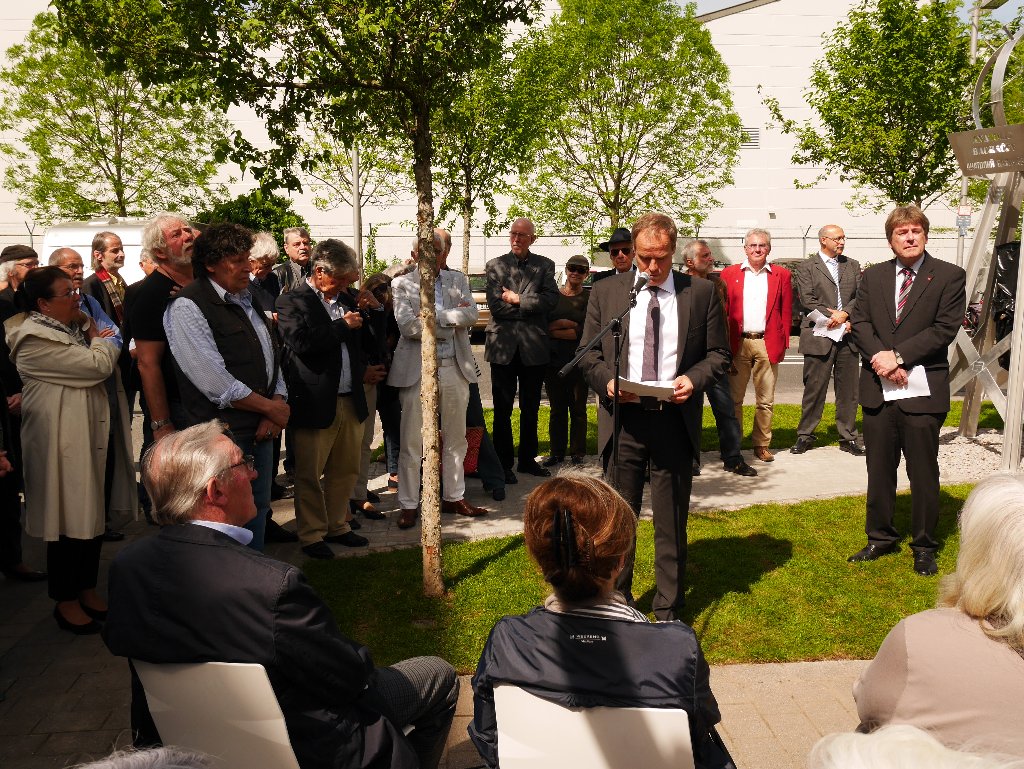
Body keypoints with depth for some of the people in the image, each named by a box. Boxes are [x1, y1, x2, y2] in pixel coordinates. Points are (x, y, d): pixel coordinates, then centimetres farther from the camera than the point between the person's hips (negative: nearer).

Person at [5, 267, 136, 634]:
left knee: (95, 516, 16)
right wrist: (101, 340, -5)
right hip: (67, 444, -9)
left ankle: (87, 589, 31)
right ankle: (66, 602, 18)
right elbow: (98, 366, -23)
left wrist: (98, 335, 3)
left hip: (99, 436, 9)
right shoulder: (36, 339, -17)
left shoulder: (74, 327, 13)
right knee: (71, 521, 2)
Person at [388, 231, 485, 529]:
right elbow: (407, 325, -13)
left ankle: (454, 497, 26)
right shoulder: (402, 284, 2)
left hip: (455, 368, 4)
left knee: (455, 440, 12)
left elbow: (471, 314, -4)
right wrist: (452, 322, -9)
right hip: (417, 369, -3)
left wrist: (431, 317, -12)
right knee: (411, 443, 1)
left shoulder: (457, 280, 12)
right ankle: (408, 505, 11)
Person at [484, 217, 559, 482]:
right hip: (503, 345, -1)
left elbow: (551, 299, -9)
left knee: (531, 408, 13)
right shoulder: (495, 266, 2)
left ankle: (528, 459, 26)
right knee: (502, 409, 5)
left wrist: (517, 299, -13)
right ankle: (503, 463, 14)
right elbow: (495, 305, -9)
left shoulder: (544, 265, 6)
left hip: (533, 347, 2)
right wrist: (530, 306, -9)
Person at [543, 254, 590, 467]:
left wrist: (554, 330, -8)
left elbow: (586, 332, -9)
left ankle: (577, 453, 13)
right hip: (554, 360, 2)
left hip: (579, 361, -2)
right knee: (557, 409, 9)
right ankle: (557, 452, 17)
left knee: (578, 409, 5)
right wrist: (569, 324, -10)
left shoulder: (589, 298, 0)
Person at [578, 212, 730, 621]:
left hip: (675, 420, 0)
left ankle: (668, 610, 24)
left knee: (672, 522, 9)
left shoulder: (701, 292, 3)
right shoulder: (606, 292, 5)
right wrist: (607, 380, -13)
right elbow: (588, 353, 7)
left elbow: (719, 353, 6)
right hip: (622, 418, 1)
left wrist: (694, 378, -13)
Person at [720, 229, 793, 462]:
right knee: (733, 398, 5)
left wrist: (783, 343, 1)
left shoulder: (782, 275, 8)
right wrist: (723, 344, -3)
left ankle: (762, 445, 17)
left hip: (767, 344, 0)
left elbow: (786, 312, 8)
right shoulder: (730, 273, 7)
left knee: (766, 400, 6)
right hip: (737, 344, 0)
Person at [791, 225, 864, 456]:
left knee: (848, 389, 7)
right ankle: (805, 435, 10)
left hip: (848, 336, 4)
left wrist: (844, 313, -11)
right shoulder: (807, 268, 4)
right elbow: (807, 301, -5)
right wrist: (833, 318, -12)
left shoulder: (853, 265, 16)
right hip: (819, 336, -4)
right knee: (814, 388, -1)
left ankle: (848, 437, 16)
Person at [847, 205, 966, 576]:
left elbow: (944, 329, -10)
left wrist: (898, 356, -17)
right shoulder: (872, 276, 10)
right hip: (878, 389, 4)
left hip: (922, 390, -3)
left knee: (923, 473, 6)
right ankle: (880, 537, 27)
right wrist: (882, 359, -13)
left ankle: (924, 545, 20)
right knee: (879, 470, 13)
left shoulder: (949, 276, -1)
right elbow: (860, 324, 3)